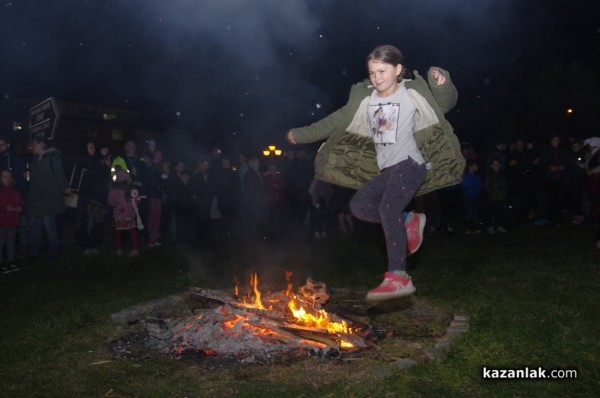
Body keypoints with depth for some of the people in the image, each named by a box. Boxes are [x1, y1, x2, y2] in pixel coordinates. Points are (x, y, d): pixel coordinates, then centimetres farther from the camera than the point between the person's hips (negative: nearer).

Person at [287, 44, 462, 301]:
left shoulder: (412, 92, -2)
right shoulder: (365, 99, 10)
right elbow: (337, 121, 13)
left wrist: (441, 82, -25)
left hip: (409, 164, -6)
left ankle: (398, 277, -26)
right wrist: (303, 134, 13)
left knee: (388, 208, -26)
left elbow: (446, 103, -3)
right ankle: (408, 222, 8)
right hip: (386, 170, 7)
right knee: (359, 206, -9)